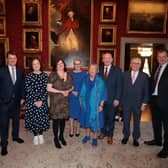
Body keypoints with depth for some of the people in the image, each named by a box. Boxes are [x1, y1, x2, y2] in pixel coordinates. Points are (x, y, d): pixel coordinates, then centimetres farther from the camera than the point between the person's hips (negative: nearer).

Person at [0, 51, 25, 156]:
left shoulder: (20, 71, 5)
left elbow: (22, 85, 8)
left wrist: (22, 97, 4)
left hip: (16, 100, 4)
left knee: (16, 120, 17)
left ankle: (15, 136, 37)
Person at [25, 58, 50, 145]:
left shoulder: (45, 75, 1)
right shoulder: (28, 76, -1)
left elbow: (46, 89, -4)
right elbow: (28, 90, -5)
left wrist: (41, 101, -12)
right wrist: (35, 101, -11)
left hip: (42, 101, 0)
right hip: (31, 101, 0)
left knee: (42, 118, 6)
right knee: (33, 118, 5)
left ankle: (41, 134, 27)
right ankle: (35, 135, 25)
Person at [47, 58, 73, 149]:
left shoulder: (68, 75, 7)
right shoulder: (53, 75, -7)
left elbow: (72, 87, 15)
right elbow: (48, 88, -12)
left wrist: (68, 91, -7)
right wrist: (61, 91, -15)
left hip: (65, 100, 4)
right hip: (55, 101, -4)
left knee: (63, 118, 12)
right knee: (56, 119, 2)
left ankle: (61, 136, 32)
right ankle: (56, 138, 20)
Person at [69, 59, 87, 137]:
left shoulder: (84, 74, 1)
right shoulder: (70, 73, 4)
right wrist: (72, 91, -11)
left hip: (81, 96, -1)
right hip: (72, 96, 1)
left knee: (79, 112, 5)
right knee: (71, 112, 3)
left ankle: (77, 130, 19)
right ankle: (71, 130, 14)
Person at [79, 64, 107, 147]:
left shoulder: (100, 81, -10)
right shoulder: (85, 80, 1)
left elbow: (103, 93, -8)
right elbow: (82, 92, 11)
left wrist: (101, 105, -11)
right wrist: (81, 102, 9)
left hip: (95, 105, -3)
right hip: (86, 104, 4)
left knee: (95, 120, 5)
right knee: (87, 119, 14)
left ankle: (94, 138, 23)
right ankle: (87, 135, 33)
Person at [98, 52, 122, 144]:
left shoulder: (117, 70, -3)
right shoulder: (100, 69, 5)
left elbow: (119, 86, -6)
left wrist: (117, 99, -11)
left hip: (112, 99, -2)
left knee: (111, 118, 10)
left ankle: (110, 135, 27)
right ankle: (103, 132, 34)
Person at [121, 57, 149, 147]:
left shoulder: (144, 76, 0)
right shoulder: (125, 74, 2)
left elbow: (146, 91, -1)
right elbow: (122, 88, 2)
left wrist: (144, 103, -7)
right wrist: (121, 101, -2)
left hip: (138, 103, 0)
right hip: (126, 102, 1)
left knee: (137, 121, 11)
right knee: (126, 120, 11)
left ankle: (135, 138, 27)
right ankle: (126, 136, 30)